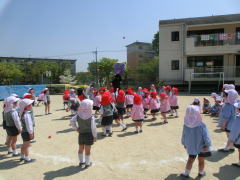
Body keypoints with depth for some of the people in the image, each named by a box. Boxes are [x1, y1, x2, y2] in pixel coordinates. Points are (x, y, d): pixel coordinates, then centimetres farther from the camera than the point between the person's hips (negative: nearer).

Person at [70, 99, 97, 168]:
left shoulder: (78, 115, -6)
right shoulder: (91, 117, -17)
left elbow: (72, 121, -9)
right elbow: (93, 128, -15)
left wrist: (76, 128, 3)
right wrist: (95, 136, -5)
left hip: (81, 134, 4)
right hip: (89, 134, -4)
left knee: (81, 149, 19)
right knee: (87, 150, 8)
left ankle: (81, 162, 34)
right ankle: (87, 163, 21)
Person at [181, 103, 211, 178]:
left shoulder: (186, 125, -15)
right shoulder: (201, 125, -25)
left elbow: (184, 135, -2)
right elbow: (206, 136, -20)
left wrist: (184, 143, 13)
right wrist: (207, 144, -7)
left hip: (191, 146, 2)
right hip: (201, 146, -2)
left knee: (190, 160, 19)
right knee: (201, 160, 20)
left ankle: (186, 173, 27)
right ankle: (201, 172, 39)